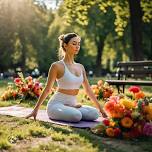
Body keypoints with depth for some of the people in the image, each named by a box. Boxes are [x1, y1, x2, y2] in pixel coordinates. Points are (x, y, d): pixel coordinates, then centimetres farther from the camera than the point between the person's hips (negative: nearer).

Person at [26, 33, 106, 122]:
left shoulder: (80, 67, 10)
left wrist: (100, 108, 12)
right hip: (57, 104, -6)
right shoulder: (57, 66, -9)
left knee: (94, 113, -21)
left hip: (72, 105, 6)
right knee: (76, 116, -35)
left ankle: (71, 109, 1)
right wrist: (36, 109, -8)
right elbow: (47, 89, -6)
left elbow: (88, 90, 14)